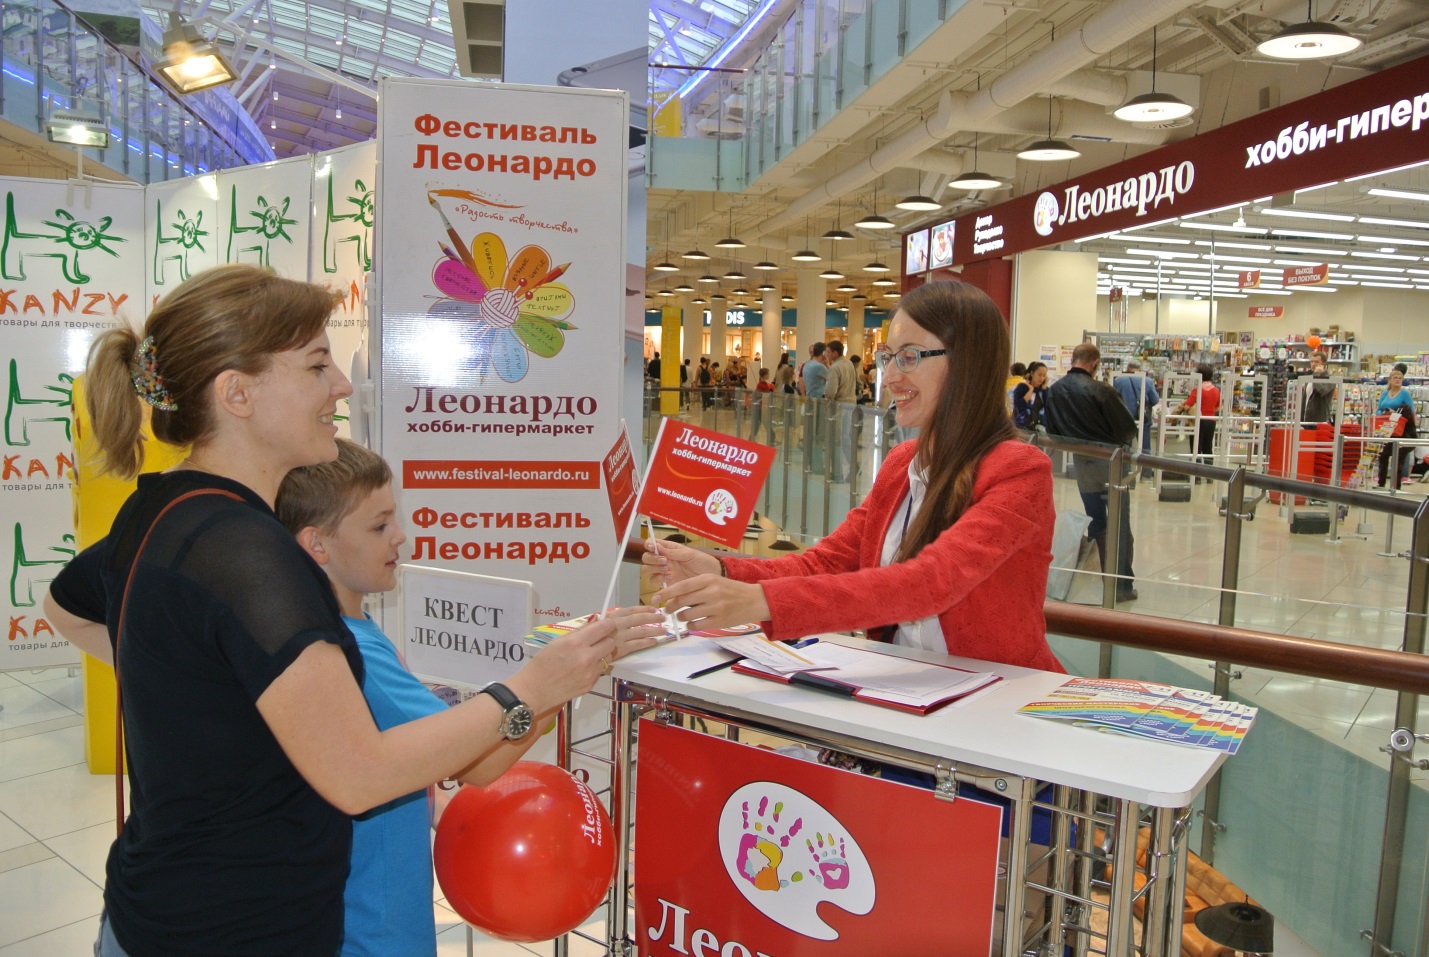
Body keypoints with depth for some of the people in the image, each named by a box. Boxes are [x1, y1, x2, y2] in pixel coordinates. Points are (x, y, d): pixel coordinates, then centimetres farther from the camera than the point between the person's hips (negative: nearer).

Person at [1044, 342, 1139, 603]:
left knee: (1095, 522, 16)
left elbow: (1052, 430, 5)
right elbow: (1128, 428, -14)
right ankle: (1122, 585, 5)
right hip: (1109, 462, -5)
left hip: (1081, 462, 5)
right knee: (1120, 525, 3)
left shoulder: (1054, 390, -1)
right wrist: (1123, 442, 8)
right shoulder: (1100, 391, -18)